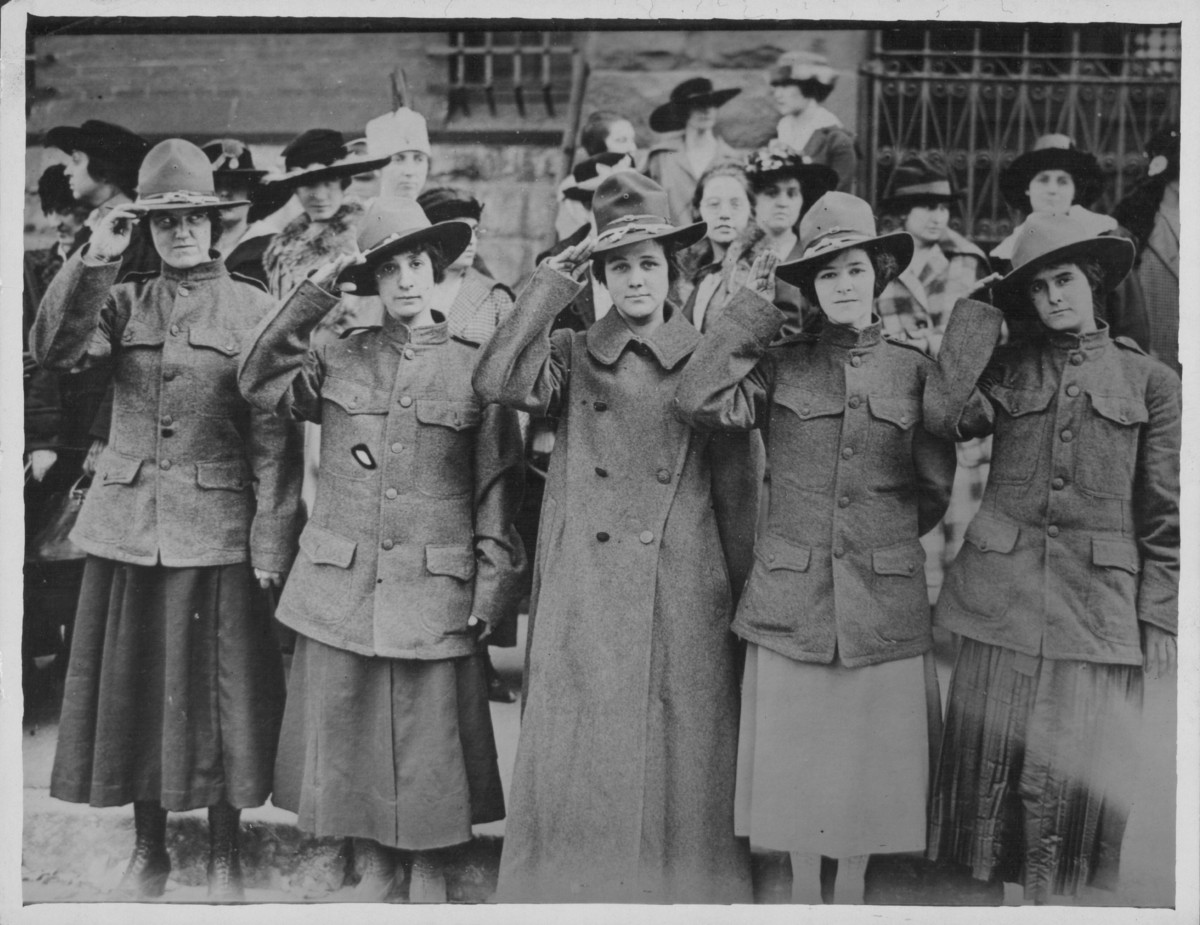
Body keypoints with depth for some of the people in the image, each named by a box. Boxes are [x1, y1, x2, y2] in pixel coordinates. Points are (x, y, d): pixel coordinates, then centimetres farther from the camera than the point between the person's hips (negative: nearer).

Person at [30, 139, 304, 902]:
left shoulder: (252, 310, -1)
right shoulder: (122, 302, 8)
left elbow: (274, 439, -4)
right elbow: (53, 350, -10)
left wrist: (271, 544, -9)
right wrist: (94, 261, -19)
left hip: (215, 530, -3)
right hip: (127, 525, 3)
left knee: (215, 692, 4)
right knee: (133, 686, 11)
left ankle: (224, 854, 21)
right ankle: (150, 847, 27)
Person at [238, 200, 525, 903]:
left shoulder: (474, 368, 1)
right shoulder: (340, 359, 7)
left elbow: (497, 490, 1)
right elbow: (261, 382, -6)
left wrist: (491, 593, -3)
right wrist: (316, 294, -6)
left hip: (435, 590, -2)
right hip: (340, 584, 2)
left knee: (429, 736, 6)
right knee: (346, 732, 9)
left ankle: (429, 868, 25)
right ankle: (372, 864, 27)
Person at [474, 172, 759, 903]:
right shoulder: (571, 356, 7)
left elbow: (736, 492, 6)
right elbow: (496, 382, -13)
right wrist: (556, 280, -8)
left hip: (682, 602, 0)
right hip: (583, 603, 1)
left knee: (681, 771, 3)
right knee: (578, 766, 2)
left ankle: (683, 889, 18)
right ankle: (576, 889, 16)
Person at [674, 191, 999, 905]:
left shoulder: (915, 370, 5)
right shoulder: (780, 365, 2)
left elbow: (936, 487, 8)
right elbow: (699, 403, -14)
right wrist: (755, 307, -8)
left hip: (885, 601, 1)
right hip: (791, 598, 0)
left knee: (870, 760, 8)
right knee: (796, 762, 7)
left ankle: (851, 892, 28)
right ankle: (803, 893, 26)